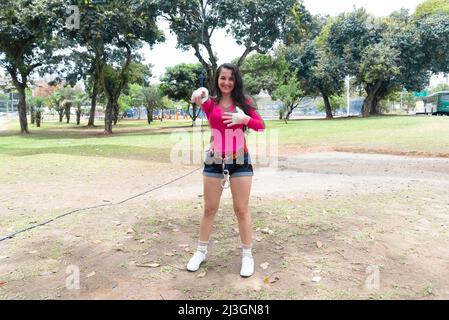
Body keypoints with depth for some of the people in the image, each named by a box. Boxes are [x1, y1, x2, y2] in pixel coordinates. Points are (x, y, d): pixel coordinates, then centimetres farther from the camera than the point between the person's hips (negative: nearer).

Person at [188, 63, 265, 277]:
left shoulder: (243, 101, 1)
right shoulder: (211, 102, 0)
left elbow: (261, 126, -3)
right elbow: (200, 102, -24)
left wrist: (245, 118, -22)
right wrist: (199, 98, -48)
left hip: (240, 161, -1)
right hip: (214, 161, 1)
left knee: (241, 210, 5)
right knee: (209, 209, 11)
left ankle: (247, 255, 20)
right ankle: (201, 251, 29)